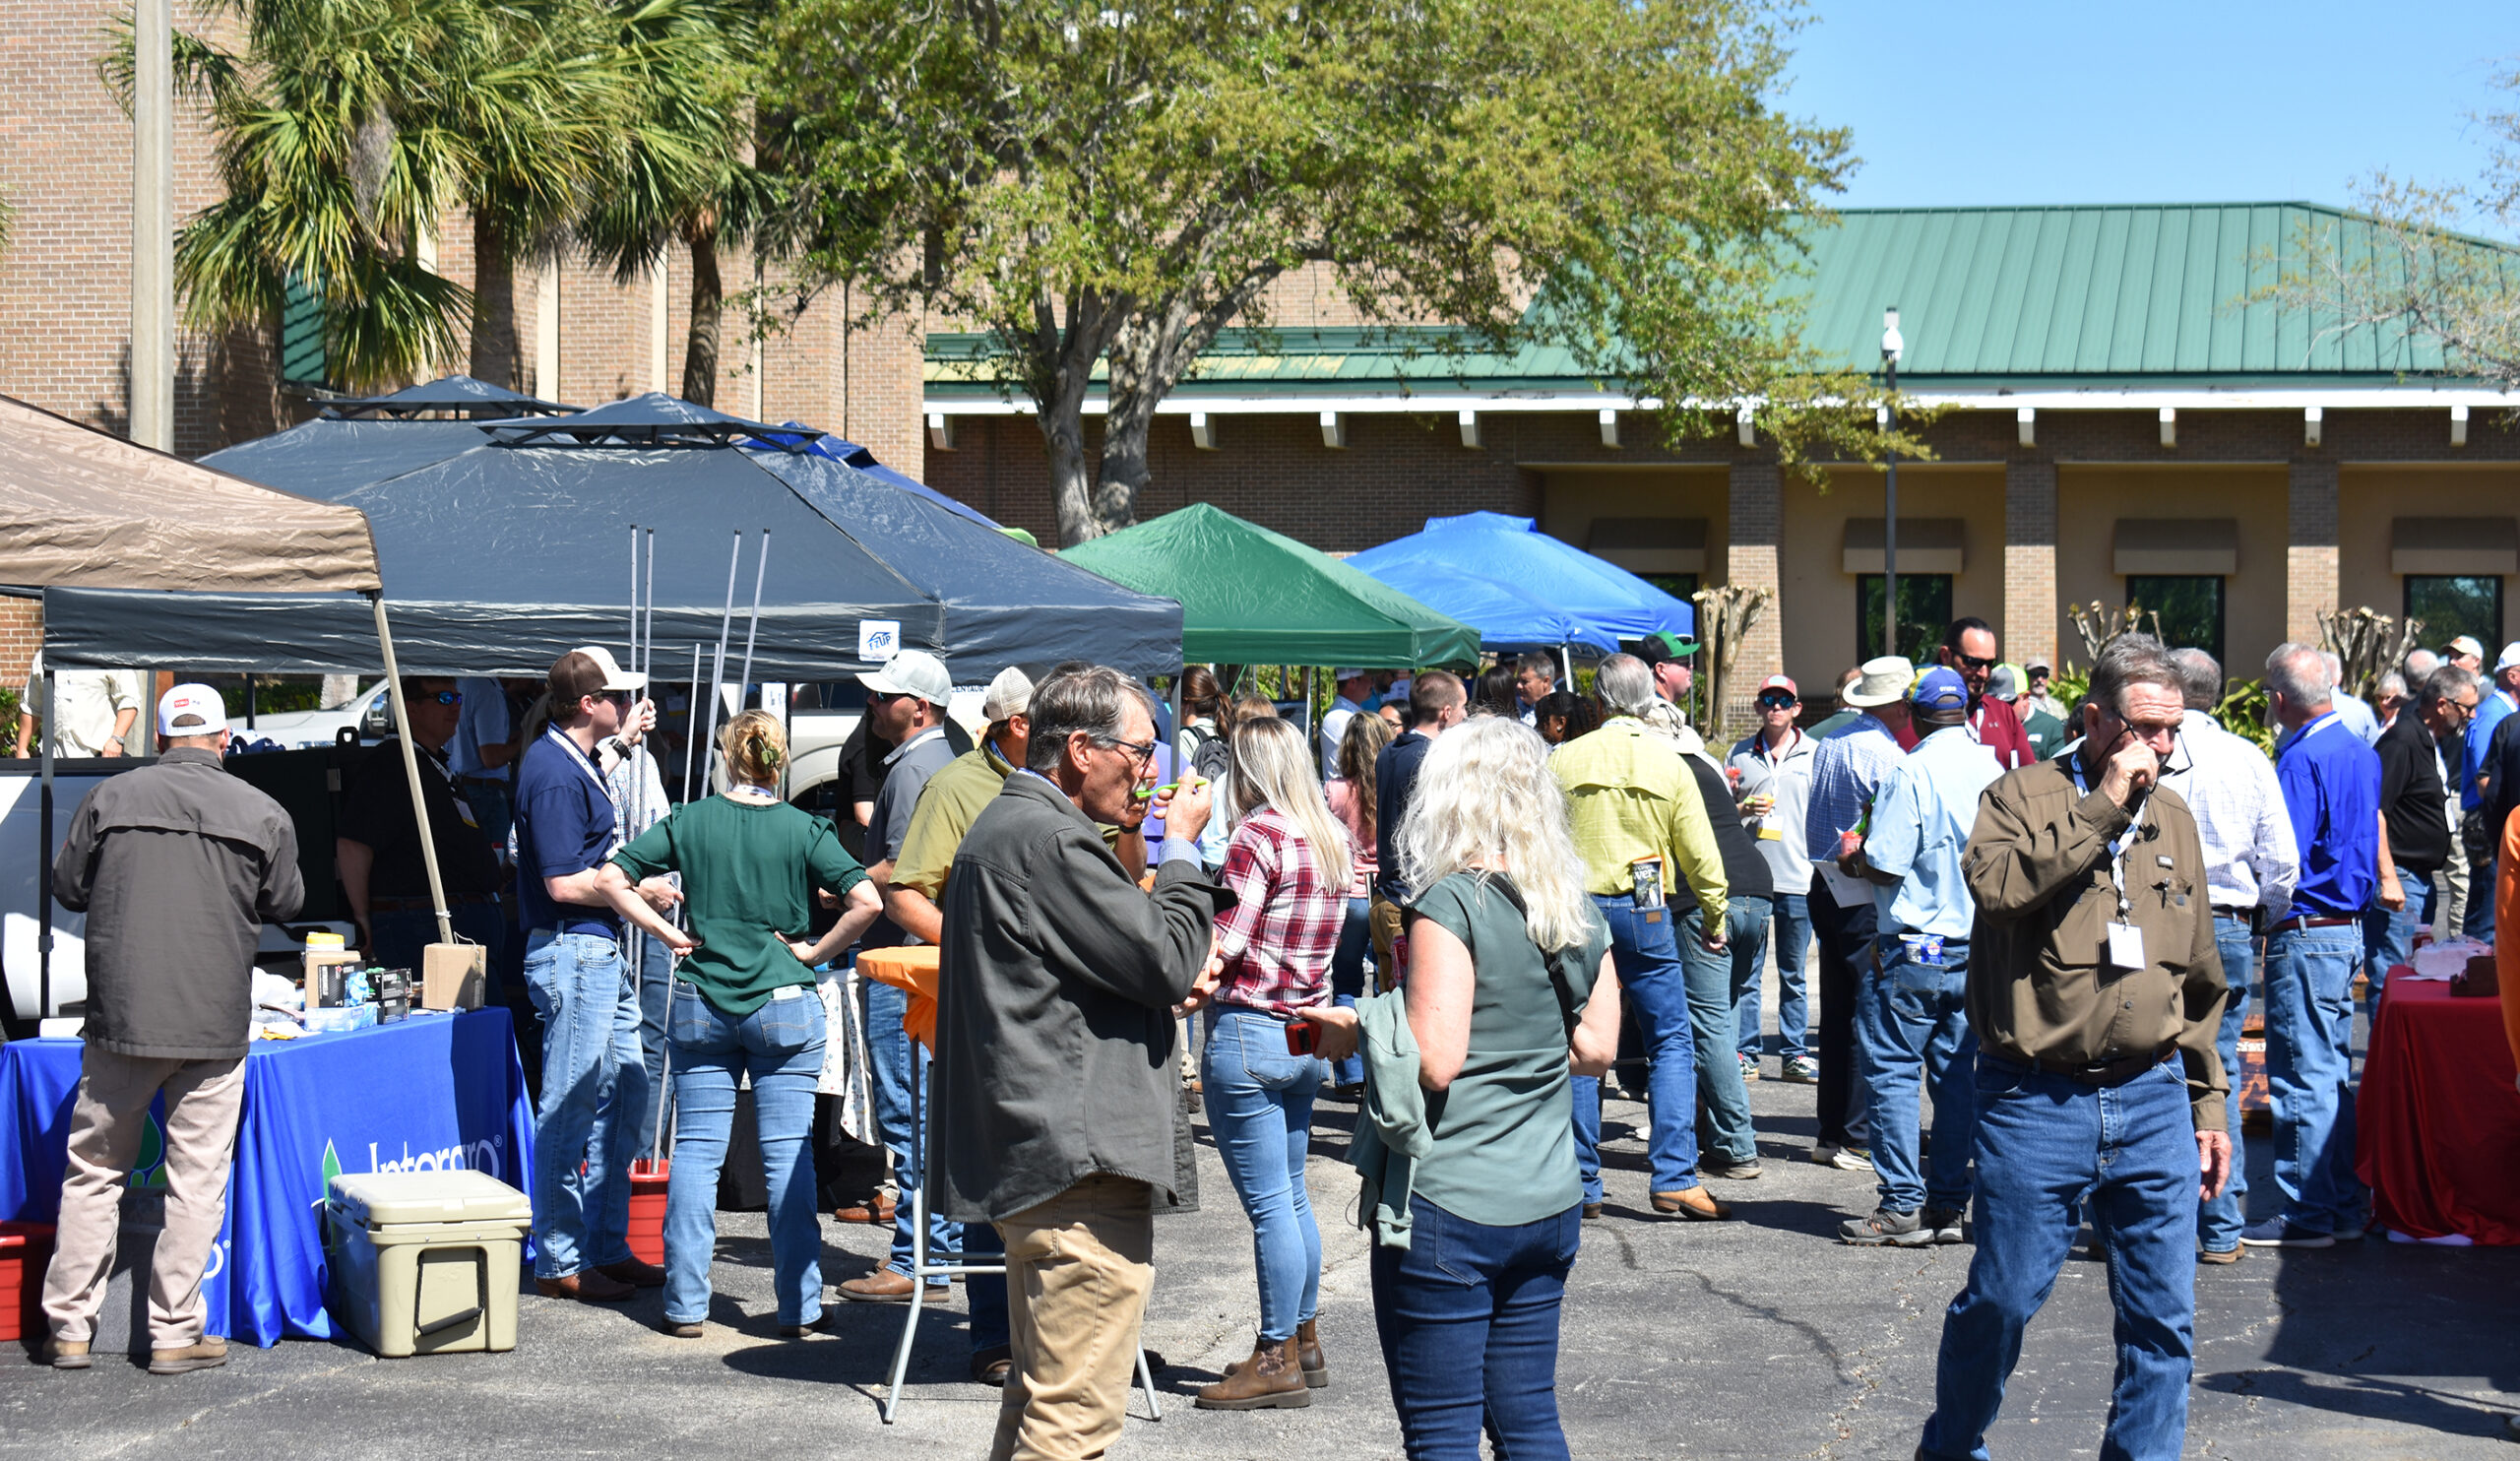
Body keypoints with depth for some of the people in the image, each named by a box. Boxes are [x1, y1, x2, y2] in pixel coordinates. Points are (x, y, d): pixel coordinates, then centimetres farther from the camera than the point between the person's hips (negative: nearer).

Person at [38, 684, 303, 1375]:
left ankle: (69, 1326, 16)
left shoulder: (109, 798, -1)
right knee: (197, 1182, 6)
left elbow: (68, 888, 10)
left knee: (93, 1171, 13)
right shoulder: (263, 813, -2)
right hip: (215, 1024, -1)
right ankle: (175, 1334, 8)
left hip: (120, 1014, 1)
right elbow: (284, 903, 10)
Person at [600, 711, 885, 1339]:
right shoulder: (804, 829, -4)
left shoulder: (690, 821, 0)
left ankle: (685, 1304, 7)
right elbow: (865, 901, -15)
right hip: (785, 1005, -1)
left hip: (700, 1004, 1)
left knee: (695, 1151, 7)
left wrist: (666, 933, 2)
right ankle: (799, 1306, 5)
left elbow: (612, 877, -2)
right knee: (788, 1155, 3)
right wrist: (815, 952, -3)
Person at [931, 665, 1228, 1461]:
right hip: (1081, 1157, -12)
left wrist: (1175, 980, 10)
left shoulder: (1006, 825, 19)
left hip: (1032, 1154, 12)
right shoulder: (1051, 840, -17)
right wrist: (1182, 850, -3)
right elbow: (1169, 960, -18)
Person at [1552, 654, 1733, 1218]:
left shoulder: (1564, 761, 0)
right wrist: (1714, 918, 13)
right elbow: (1700, 853, 1)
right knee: (1672, 1041, 5)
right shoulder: (1669, 764, 0)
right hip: (1645, 911, -1)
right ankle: (1674, 1177, -4)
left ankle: (1581, 1183, 8)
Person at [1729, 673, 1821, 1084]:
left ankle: (1794, 1053, 11)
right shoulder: (1740, 754, 9)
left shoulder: (1815, 754, 6)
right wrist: (1743, 810, -6)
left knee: (1793, 973, 5)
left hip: (1798, 879, -1)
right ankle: (1746, 1053, 6)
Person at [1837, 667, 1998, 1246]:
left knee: (1891, 1069, -1)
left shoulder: (1912, 772, -13)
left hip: (1916, 949, -6)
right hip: (1979, 948, 6)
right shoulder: (1992, 771, 5)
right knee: (1957, 1073, 10)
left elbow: (1883, 867, -16)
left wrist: (1857, 855, 4)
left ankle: (1903, 1207, -4)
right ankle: (1948, 1204, 12)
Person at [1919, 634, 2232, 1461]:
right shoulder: (2023, 798, -2)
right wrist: (2104, 810, -18)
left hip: (2154, 1100, 4)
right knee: (2004, 1297, 2)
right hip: (2037, 1103, -4)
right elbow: (1999, 889, -24)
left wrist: (2208, 1099, 18)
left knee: (2163, 1315, 4)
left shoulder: (2173, 820, 14)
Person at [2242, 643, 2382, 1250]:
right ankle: (2345, 1205, 19)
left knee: (2303, 1079, -5)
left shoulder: (2302, 760, -17)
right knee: (2335, 1073, 15)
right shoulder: (2360, 750, 11)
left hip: (2306, 932, -9)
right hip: (2349, 929, 9)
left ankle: (2308, 1215, -1)